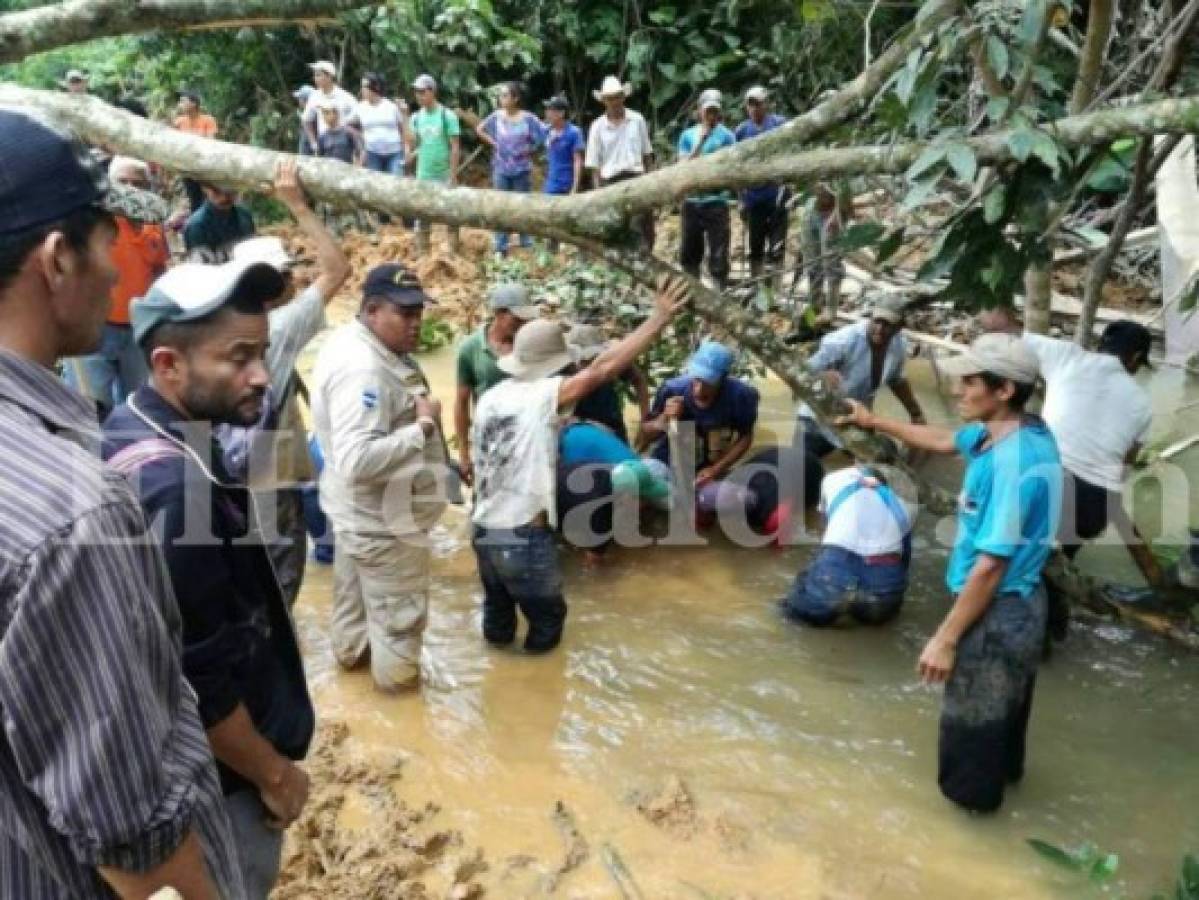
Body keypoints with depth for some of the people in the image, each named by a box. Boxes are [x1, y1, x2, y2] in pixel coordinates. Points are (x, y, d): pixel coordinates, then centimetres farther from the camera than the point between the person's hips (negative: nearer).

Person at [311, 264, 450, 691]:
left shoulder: (352, 341, 0)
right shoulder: (363, 370, -33)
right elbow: (357, 461, -41)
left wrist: (413, 413, 1)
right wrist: (423, 425, -33)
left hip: (359, 508, 10)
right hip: (382, 517, -10)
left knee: (355, 586, 31)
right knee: (399, 609, 13)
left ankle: (351, 647, 53)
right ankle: (397, 674, 34)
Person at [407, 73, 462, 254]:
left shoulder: (447, 115, -7)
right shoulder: (416, 118, 6)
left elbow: (455, 147, -9)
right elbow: (411, 146, 9)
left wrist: (453, 176, -13)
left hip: (444, 176, -4)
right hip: (423, 176, 4)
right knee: (421, 219, 8)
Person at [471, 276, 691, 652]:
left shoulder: (491, 397, 6)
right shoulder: (543, 395, -16)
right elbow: (602, 369, -26)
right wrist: (660, 318, -26)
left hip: (483, 531, 7)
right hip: (524, 538, -7)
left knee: (498, 605, 29)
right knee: (547, 615, 17)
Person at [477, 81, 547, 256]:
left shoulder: (528, 118, -7)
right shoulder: (496, 117, 0)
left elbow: (542, 137, -4)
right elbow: (480, 129, 14)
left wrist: (529, 150, -5)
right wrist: (492, 143, 3)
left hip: (521, 170, -2)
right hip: (501, 169, 2)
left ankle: (527, 245, 15)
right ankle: (500, 248, 11)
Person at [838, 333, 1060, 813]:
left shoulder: (1011, 462, -31)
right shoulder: (1025, 432, -1)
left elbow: (991, 564, -29)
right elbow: (943, 440, 17)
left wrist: (946, 638, -22)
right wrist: (875, 422, 24)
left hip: (996, 614, -9)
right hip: (1020, 604, 9)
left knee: (974, 715, 14)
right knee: (1004, 704, 31)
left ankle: (973, 790, 35)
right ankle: (1003, 769, 54)